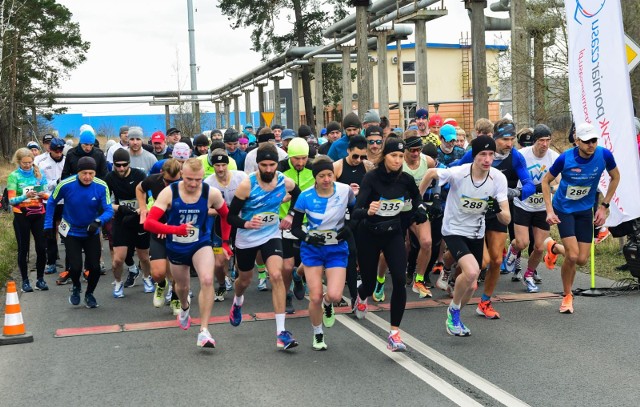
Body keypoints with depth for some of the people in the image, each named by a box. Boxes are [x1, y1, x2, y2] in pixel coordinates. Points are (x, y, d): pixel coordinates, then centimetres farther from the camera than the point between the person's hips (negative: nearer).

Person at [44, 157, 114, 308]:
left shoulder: (101, 186, -20)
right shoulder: (66, 185, -22)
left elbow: (109, 210, -19)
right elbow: (51, 202, -4)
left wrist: (98, 221, -39)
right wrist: (48, 225, -3)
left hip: (92, 232, 1)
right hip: (71, 232, -1)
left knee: (95, 267, -1)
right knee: (75, 267, -9)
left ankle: (89, 293, 31)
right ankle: (76, 288, 28)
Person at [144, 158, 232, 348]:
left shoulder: (212, 193, -18)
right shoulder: (169, 193, -21)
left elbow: (226, 216, 3)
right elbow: (149, 223, -27)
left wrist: (225, 243, 3)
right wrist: (176, 229, -41)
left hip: (201, 244, -1)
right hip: (176, 247, 1)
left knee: (207, 280, -26)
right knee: (182, 286, 22)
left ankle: (204, 331, -19)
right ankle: (185, 309, 60)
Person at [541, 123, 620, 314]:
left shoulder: (604, 155, -17)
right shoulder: (565, 158, -22)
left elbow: (615, 177, 3)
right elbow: (546, 181, -6)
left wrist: (603, 206, -1)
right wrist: (549, 210, -13)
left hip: (585, 210, 3)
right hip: (563, 209, -3)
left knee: (582, 260, -1)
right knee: (572, 255, -14)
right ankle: (567, 295, 9)